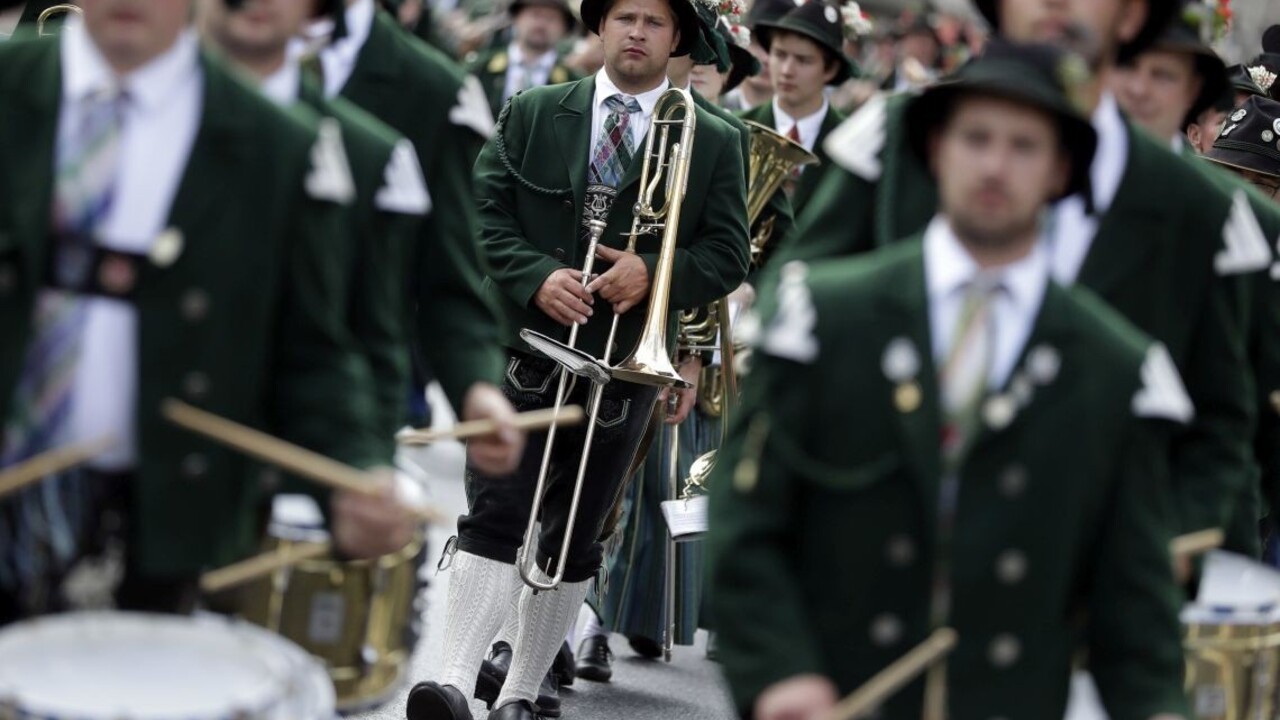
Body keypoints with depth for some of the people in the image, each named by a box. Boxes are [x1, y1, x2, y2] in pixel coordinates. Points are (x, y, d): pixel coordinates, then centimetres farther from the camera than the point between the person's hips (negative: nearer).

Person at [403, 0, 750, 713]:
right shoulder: (532, 113, 7)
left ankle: (523, 694, 15)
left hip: (626, 365, 1)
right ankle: (456, 681, -16)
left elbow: (729, 256, 2)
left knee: (575, 538, 6)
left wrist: (655, 273, -16)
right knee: (494, 514, -10)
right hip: (527, 349, -1)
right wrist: (537, 277, -15)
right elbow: (486, 211, 2)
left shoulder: (715, 143, 5)